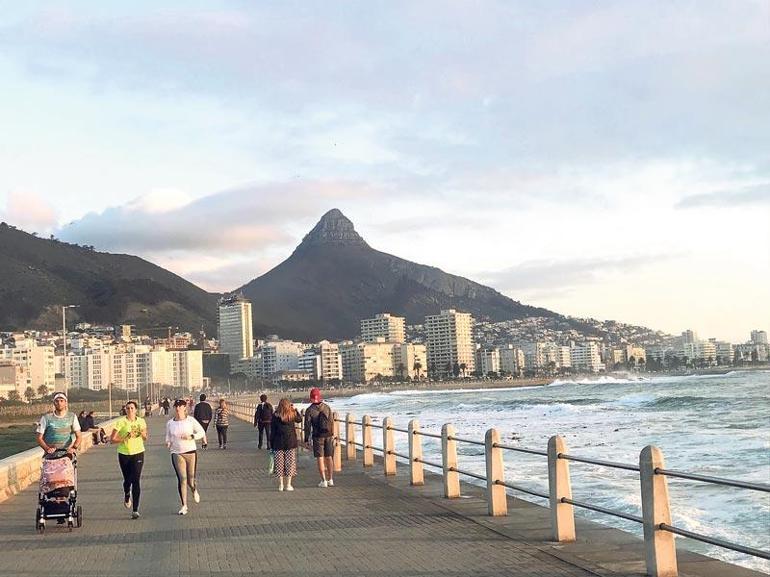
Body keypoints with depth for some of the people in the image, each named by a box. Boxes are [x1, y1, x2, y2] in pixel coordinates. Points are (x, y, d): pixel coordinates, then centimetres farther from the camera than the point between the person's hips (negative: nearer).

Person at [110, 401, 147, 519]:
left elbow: (145, 438, 14)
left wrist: (142, 433, -9)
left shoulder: (141, 421, 1)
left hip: (138, 453, 0)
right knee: (127, 479, 11)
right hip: (124, 454, 0)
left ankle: (135, 509, -9)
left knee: (136, 480, -10)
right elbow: (112, 439, -10)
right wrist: (125, 438, -23)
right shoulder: (121, 422, -8)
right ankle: (126, 496, 47)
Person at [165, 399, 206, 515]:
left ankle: (194, 491, 42)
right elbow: (168, 437, 15)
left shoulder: (190, 420, -2)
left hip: (190, 452, -1)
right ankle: (184, 505, -1)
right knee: (182, 479, -11)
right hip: (176, 453, 1)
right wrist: (168, 443, -8)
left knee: (191, 480, 4)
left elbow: (202, 432, 1)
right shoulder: (170, 423, 4)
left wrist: (191, 436, -15)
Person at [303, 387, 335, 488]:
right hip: (328, 435, 3)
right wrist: (332, 434, 15)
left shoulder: (309, 410, -7)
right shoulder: (327, 407, 2)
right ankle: (330, 480, 13)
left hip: (318, 436, -3)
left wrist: (306, 440, -1)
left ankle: (324, 481, 0)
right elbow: (332, 422, 5)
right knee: (329, 458, 11)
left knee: (320, 459, 2)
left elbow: (307, 426, -6)